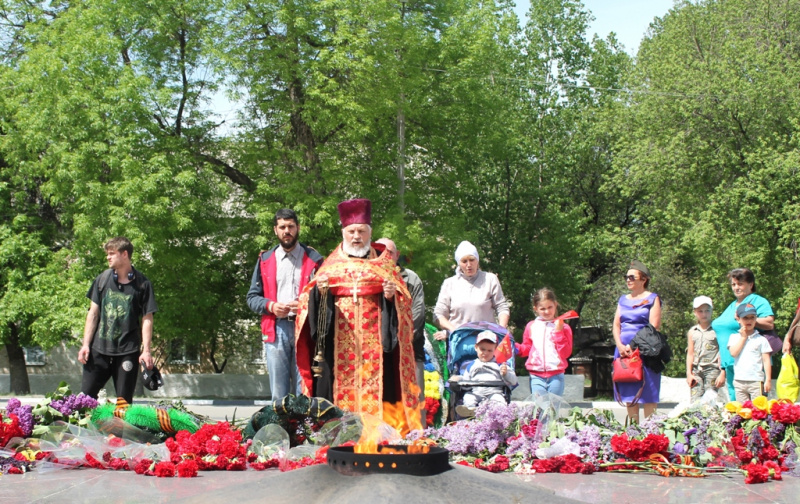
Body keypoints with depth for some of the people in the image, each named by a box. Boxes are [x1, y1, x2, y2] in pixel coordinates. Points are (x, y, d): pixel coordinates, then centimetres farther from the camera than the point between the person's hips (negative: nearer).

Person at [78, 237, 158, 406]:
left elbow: (147, 319, -2)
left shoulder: (142, 284, -2)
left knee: (123, 401, 2)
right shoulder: (102, 279, 6)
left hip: (128, 351, -3)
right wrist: (86, 345, 3)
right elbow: (93, 313, 9)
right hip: (99, 348, 3)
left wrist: (146, 351, -10)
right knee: (86, 395, 0)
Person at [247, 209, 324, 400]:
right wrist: (270, 306, -6)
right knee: (279, 393, 2)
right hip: (275, 329, 2)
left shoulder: (313, 259, 8)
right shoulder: (265, 260, 13)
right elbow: (252, 297, 14)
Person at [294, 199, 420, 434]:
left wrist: (392, 295, -12)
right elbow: (310, 299, 8)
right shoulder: (332, 264, 14)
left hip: (375, 340, 0)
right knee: (338, 387, -6)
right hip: (338, 342, 1)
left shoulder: (383, 262, 13)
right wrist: (319, 290, -13)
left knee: (375, 387, -7)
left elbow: (404, 298, 9)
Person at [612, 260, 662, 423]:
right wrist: (620, 345, -6)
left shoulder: (652, 299, 2)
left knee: (647, 393, -7)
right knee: (629, 393, 4)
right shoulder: (623, 300, 18)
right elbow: (616, 325, 13)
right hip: (624, 351, 5)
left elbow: (653, 327, -7)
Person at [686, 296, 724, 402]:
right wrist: (689, 373, 5)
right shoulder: (692, 332, 12)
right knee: (695, 400, -6)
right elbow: (690, 354, 13)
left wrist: (722, 373, -7)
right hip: (696, 371, 3)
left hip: (712, 369, -3)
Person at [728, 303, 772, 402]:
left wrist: (768, 380, -7)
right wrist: (743, 337, -3)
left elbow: (766, 361, 0)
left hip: (756, 381, -2)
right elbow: (733, 353, -8)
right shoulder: (734, 337, 8)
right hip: (739, 381, 2)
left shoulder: (761, 339, 2)